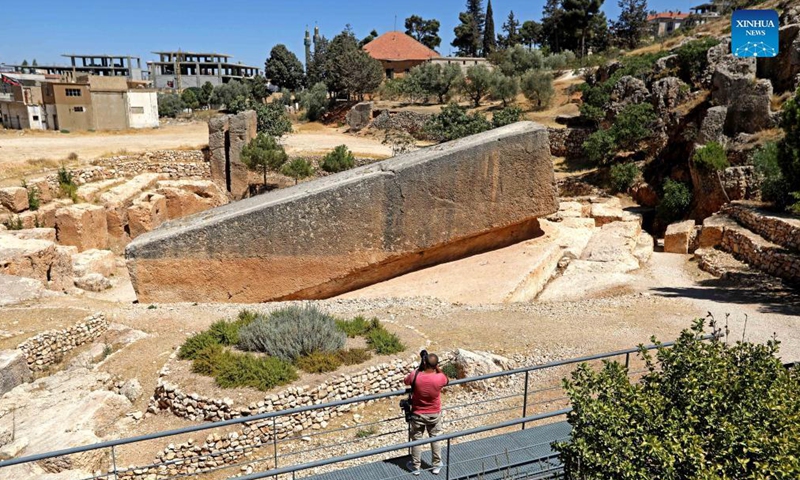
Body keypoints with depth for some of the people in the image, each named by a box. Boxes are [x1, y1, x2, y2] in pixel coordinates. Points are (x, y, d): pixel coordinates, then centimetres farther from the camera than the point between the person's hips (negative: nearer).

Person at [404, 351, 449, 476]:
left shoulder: (415, 375, -24)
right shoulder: (439, 377, -23)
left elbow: (406, 381, 0)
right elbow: (447, 381, 3)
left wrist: (418, 369, 2)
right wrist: (438, 369, -1)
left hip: (418, 414, 0)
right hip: (434, 414, 1)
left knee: (416, 439, 17)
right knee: (435, 439, 20)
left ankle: (415, 467, 30)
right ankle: (436, 465, 33)